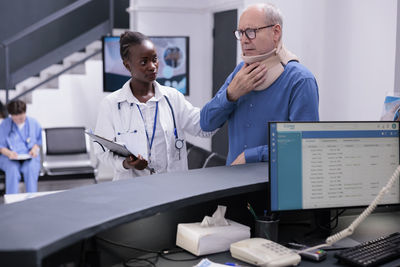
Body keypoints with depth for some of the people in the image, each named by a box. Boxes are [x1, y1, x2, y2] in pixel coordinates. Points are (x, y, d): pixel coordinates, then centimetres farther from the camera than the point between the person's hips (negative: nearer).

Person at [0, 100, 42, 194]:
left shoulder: (33, 123, 7)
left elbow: (39, 140, 15)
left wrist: (35, 149, -8)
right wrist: (9, 153, -18)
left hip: (29, 157, 1)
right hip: (9, 158, 0)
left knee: (31, 168, -34)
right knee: (12, 169, -35)